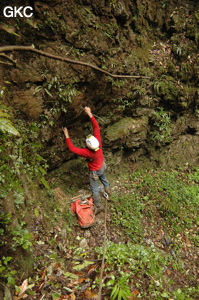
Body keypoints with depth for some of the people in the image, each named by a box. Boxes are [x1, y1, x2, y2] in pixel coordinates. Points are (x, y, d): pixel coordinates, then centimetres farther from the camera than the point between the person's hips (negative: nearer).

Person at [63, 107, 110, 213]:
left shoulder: (87, 152, -43)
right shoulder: (98, 141, -32)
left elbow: (72, 148, -40)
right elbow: (96, 127, -27)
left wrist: (67, 136, -35)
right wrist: (90, 114, -30)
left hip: (94, 171, -6)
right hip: (102, 166, 6)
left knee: (94, 188, 16)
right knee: (104, 178, 35)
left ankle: (99, 206, 33)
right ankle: (107, 190, 64)